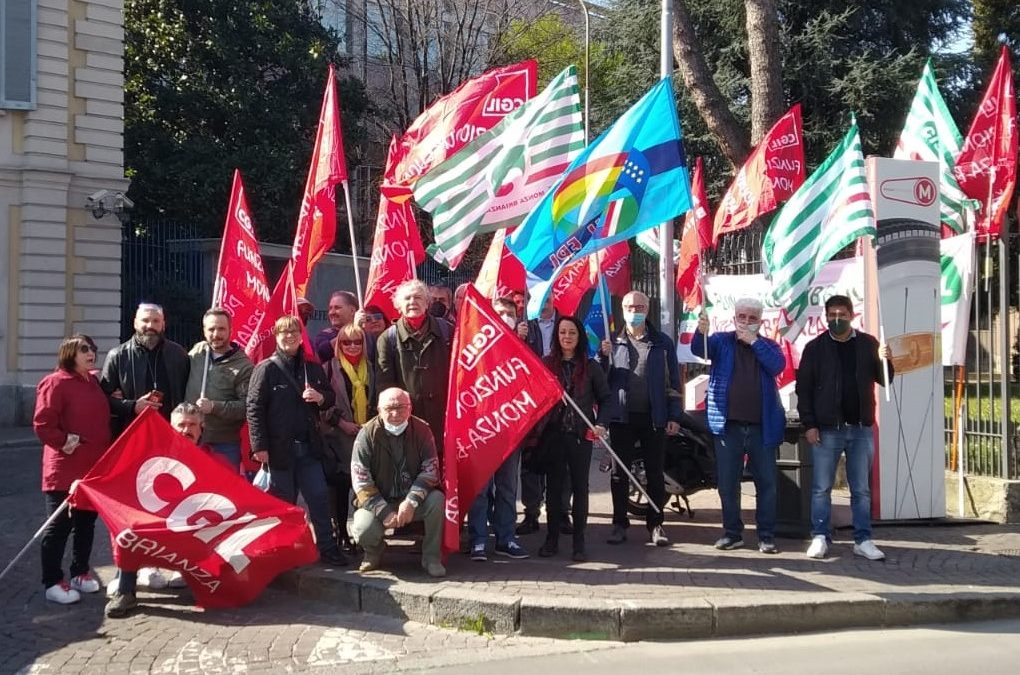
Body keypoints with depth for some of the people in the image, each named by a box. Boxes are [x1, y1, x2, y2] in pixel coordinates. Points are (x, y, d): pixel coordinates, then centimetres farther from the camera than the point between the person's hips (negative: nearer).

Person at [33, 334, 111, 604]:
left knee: (86, 522, 15)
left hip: (94, 467, 8)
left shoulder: (94, 382, 12)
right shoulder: (55, 383, -11)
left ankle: (81, 573, 27)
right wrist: (63, 442, -19)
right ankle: (53, 582, 4)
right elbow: (42, 423, -18)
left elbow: (102, 420, 27)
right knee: (59, 525, -2)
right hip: (65, 470, -7)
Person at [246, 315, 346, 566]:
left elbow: (331, 397, 19)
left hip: (308, 447, 4)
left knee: (318, 496, 3)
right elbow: (254, 408, -10)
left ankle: (327, 547, 11)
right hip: (279, 448, -4)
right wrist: (259, 446, -16)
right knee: (284, 501, 6)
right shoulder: (266, 369, -5)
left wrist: (321, 397, -6)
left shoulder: (313, 368, 10)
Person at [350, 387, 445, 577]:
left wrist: (411, 501, -26)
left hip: (412, 500, 1)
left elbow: (430, 470, -11)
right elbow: (361, 481, -15)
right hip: (379, 502, -1)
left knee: (437, 500, -29)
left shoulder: (421, 430, -7)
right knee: (363, 530, -30)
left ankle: (431, 557, -8)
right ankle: (375, 551, 10)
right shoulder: (367, 434, -12)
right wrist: (384, 512, -23)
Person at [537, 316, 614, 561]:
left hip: (581, 435, 0)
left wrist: (602, 424, -9)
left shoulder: (591, 367, 3)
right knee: (554, 487, 7)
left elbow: (606, 398, 5)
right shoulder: (546, 364, 3)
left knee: (580, 487, 4)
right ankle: (552, 540, 15)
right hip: (553, 434, 1)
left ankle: (579, 543, 9)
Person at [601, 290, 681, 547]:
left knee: (655, 472, 4)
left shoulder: (662, 342, 6)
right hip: (622, 417, 0)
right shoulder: (613, 341, 7)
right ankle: (619, 524, 10)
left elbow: (673, 380, 4)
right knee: (619, 472, 3)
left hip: (653, 417, 0)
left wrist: (674, 416, -2)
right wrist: (603, 356, -15)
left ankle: (655, 524, 12)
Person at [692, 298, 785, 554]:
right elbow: (698, 350, -13)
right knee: (727, 483, 5)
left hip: (762, 427, 0)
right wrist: (701, 332, -35)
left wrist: (754, 342, -13)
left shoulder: (768, 346, 9)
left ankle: (767, 535, 12)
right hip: (728, 425, 0)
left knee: (766, 482, 4)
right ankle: (732, 532, 16)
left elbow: (778, 365, -11)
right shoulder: (721, 341, 6)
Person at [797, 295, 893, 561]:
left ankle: (863, 540, 12)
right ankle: (820, 538, 10)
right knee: (821, 488, 2)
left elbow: (884, 380, 6)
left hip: (861, 429, 2)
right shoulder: (815, 347, 0)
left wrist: (885, 361, -15)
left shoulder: (868, 344, 4)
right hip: (827, 429, -1)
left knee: (861, 489, 7)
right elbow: (803, 388, 0)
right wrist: (809, 424, -7)